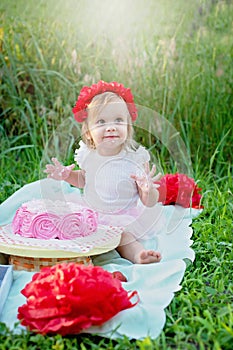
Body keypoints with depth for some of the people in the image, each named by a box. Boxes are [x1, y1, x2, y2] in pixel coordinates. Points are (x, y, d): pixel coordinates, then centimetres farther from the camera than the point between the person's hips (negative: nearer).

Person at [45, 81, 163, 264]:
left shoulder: (136, 159, -18)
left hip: (123, 220, -5)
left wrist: (148, 189, -37)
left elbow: (150, 203, -13)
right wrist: (66, 175, -1)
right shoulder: (88, 155, -6)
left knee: (124, 238, -30)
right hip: (90, 215, 5)